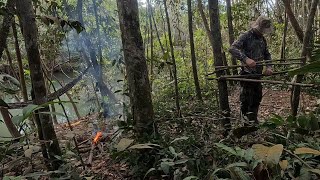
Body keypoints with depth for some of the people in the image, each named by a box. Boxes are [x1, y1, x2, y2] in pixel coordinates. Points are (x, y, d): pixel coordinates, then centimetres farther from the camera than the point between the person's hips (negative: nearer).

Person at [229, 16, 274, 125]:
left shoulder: (262, 39, 13)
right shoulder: (246, 36, -10)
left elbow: (267, 54, 20)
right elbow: (232, 48, -24)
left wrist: (269, 67, 2)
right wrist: (245, 59, -36)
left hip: (258, 73, 8)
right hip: (247, 73, -8)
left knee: (257, 97, 14)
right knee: (246, 98, -3)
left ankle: (253, 119, 29)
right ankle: (245, 117, 14)